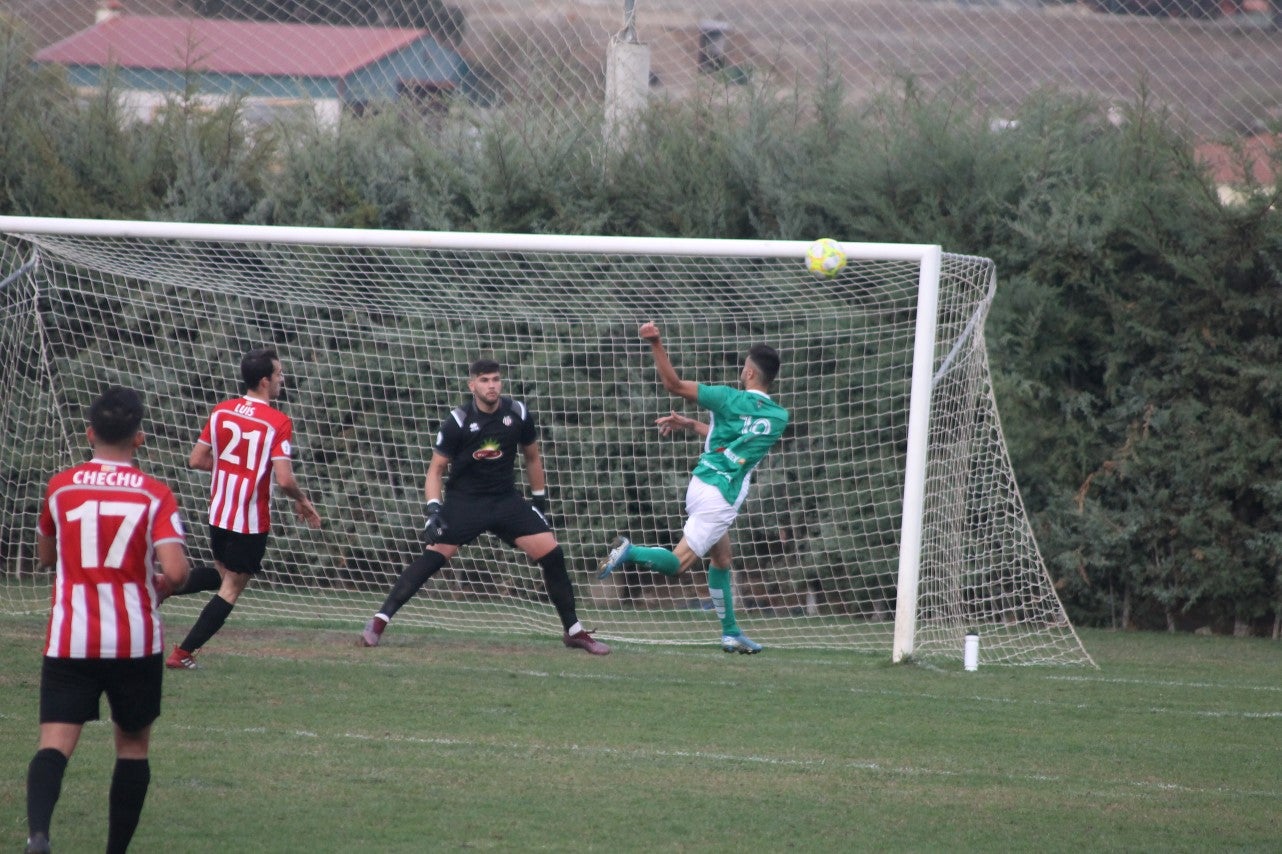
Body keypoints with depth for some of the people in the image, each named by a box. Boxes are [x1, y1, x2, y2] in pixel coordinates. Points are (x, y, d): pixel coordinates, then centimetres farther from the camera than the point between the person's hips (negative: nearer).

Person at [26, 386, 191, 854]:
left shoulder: (59, 487, 3)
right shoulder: (155, 495, -3)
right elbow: (175, 571, -15)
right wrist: (163, 583, 8)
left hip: (69, 640, 0)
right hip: (136, 641, 0)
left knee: (55, 743, -9)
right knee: (133, 745, 18)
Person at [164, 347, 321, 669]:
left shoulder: (221, 411, 1)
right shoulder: (278, 423, -16)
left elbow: (196, 460, 5)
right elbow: (284, 480, -21)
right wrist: (303, 501, -1)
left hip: (218, 512, 6)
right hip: (252, 520, -6)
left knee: (222, 572, 27)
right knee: (232, 588, 6)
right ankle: (183, 653, 3)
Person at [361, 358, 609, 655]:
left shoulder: (518, 414, -3)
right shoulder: (458, 421, -12)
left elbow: (532, 457, 14)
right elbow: (436, 469, -4)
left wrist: (540, 500, 17)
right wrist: (434, 510, -16)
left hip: (506, 500, 3)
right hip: (464, 500, -3)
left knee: (551, 553, -7)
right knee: (433, 556, -17)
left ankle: (574, 631, 7)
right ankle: (379, 622, -14)